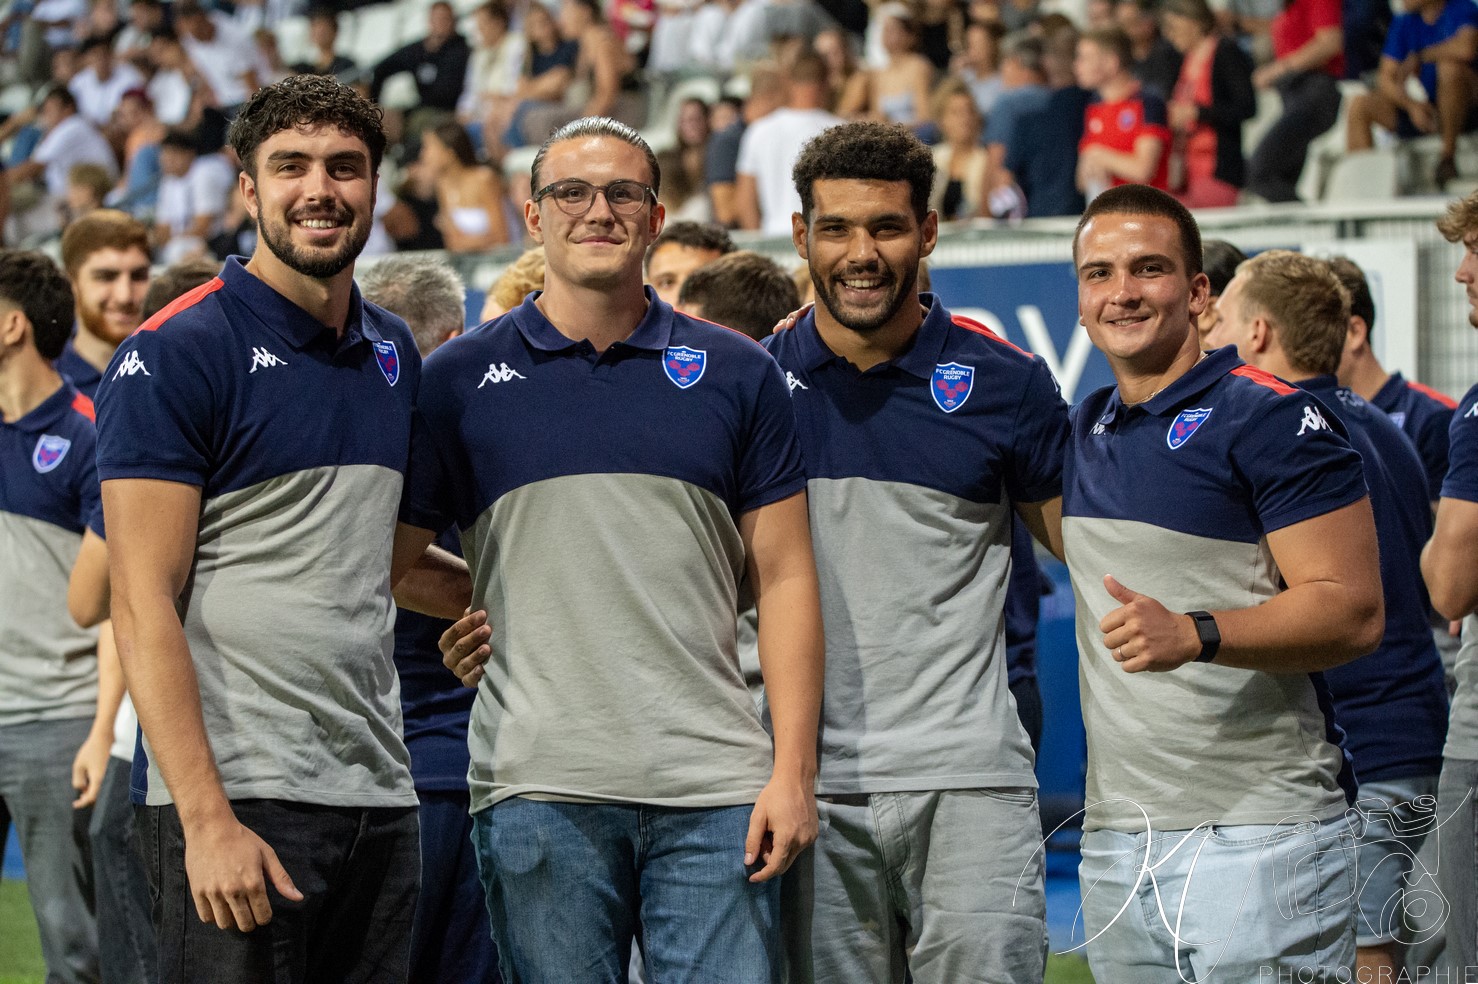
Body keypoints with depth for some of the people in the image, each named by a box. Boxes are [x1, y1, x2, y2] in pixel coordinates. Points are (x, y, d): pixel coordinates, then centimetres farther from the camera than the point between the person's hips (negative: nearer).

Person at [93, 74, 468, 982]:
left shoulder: (394, 354, 14)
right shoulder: (174, 354, -6)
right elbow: (144, 602, -12)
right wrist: (208, 820, -19)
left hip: (378, 797, 6)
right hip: (240, 800, -6)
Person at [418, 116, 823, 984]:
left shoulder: (738, 374, 9)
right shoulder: (459, 379, 7)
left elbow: (784, 578, 6)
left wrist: (793, 772, -1)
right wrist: (458, 623, -5)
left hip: (714, 787, 1)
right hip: (538, 784, -1)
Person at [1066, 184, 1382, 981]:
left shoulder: (1272, 420, -8)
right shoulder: (1086, 429, 15)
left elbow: (1355, 614, -14)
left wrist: (1193, 634, -27)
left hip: (1258, 832, -7)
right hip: (1115, 840, 7)